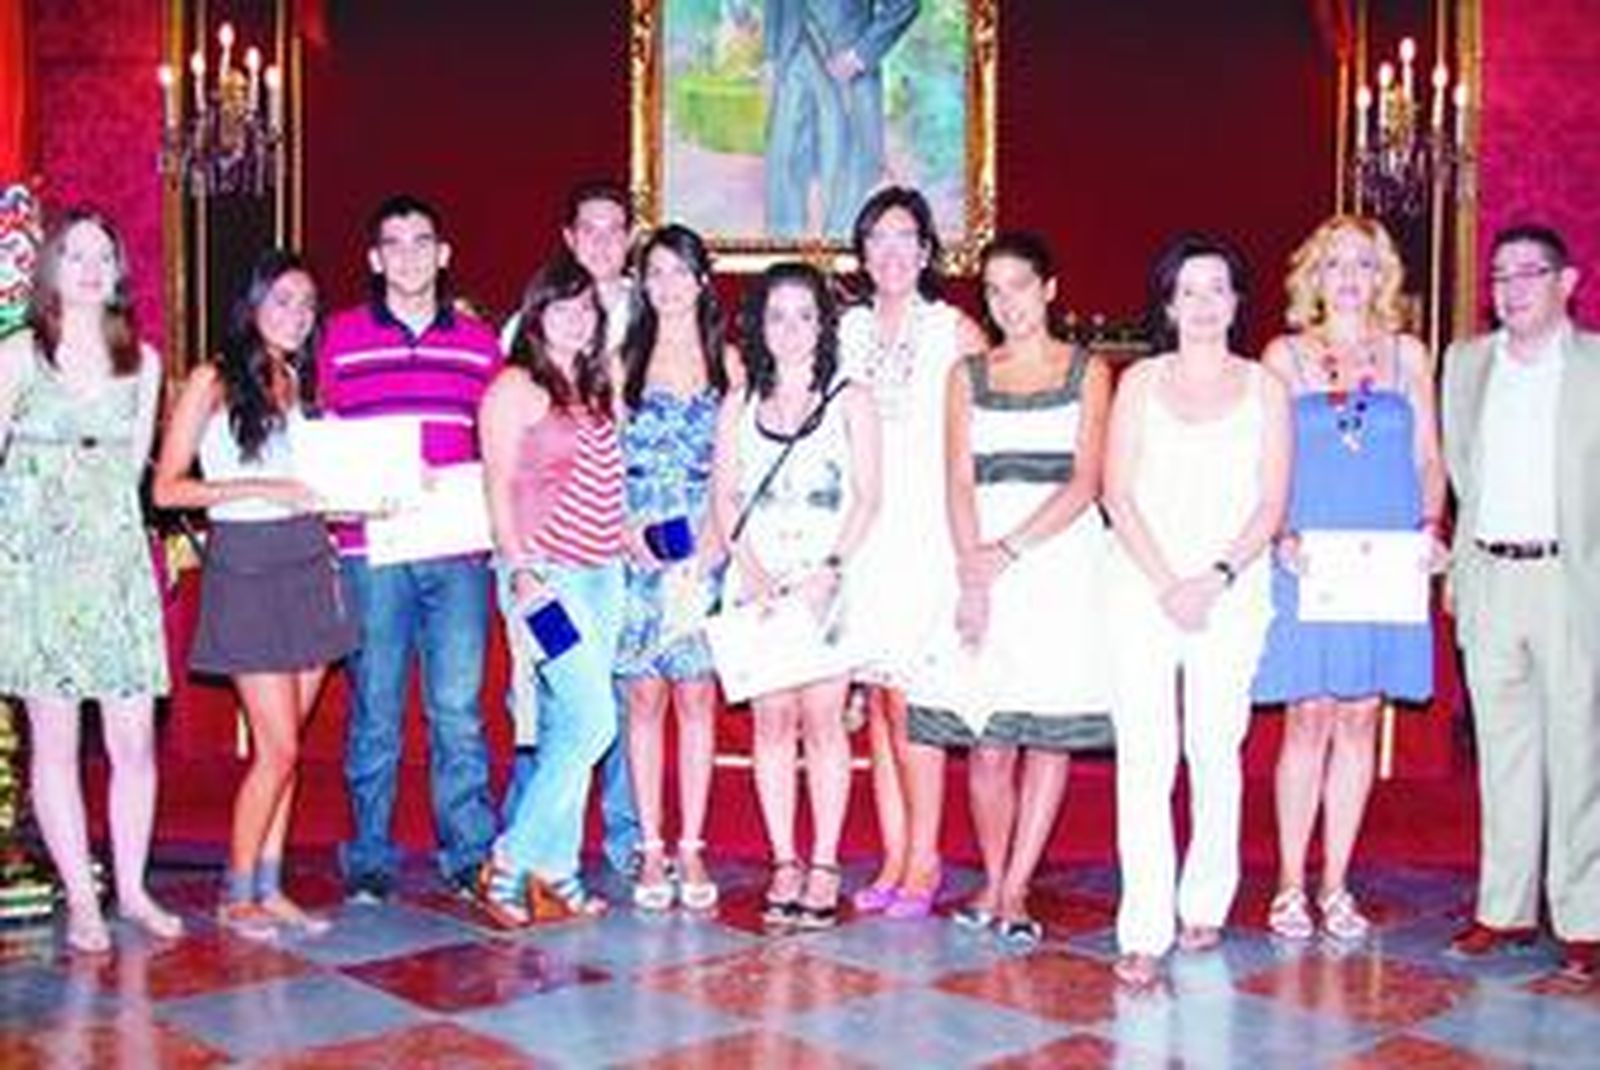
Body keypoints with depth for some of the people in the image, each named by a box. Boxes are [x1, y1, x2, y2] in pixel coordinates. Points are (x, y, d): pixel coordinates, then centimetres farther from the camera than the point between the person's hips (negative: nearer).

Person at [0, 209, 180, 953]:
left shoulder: (143, 361, 10)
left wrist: (106, 521, 10)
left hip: (118, 562, 3)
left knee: (135, 738, 0)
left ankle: (131, 888, 14)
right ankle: (81, 900, 8)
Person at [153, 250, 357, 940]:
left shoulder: (299, 381, 14)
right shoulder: (214, 382, -3)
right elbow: (167, 488, -7)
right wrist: (258, 488, -15)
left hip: (309, 560, 6)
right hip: (246, 564, -5)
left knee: (284, 745, 8)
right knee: (278, 747, -6)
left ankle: (269, 889, 16)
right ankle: (237, 895, 9)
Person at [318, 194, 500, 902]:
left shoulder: (479, 341, 12)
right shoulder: (341, 336, 8)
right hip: (371, 547, -1)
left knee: (458, 707, 1)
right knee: (375, 709, 3)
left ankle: (471, 853, 9)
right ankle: (369, 859, 14)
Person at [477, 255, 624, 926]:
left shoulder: (596, 391, 17)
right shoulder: (515, 387, -4)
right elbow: (499, 486, -9)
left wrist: (632, 540, 13)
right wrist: (520, 569, -16)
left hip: (602, 574, 7)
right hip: (546, 574, -7)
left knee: (567, 729, 7)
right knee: (591, 720, -14)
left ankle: (555, 875, 13)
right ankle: (509, 865, -3)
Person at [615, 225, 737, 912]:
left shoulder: (727, 360, 9)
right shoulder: (625, 362, 8)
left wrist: (715, 537, -6)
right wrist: (629, 532, -8)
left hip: (704, 548, 0)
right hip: (636, 550, 0)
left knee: (695, 696, 1)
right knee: (644, 697, 0)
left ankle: (692, 849, 7)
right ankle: (651, 849, 7)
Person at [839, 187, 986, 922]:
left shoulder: (955, 331, 0)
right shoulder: (846, 329, 12)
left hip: (928, 531, -4)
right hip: (862, 533, 4)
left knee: (906, 695, -8)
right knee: (875, 698, 5)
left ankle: (923, 860, 3)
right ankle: (894, 858, 14)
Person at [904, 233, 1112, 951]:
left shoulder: (1088, 372, 7)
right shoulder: (968, 376, 13)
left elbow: (1086, 483, -2)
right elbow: (959, 484, 4)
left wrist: (1008, 551, -12)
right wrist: (972, 575, -9)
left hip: (1062, 556, -1)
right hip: (982, 558, 1)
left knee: (1052, 730, -1)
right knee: (988, 739, -3)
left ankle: (1014, 892, 6)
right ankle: (993, 883, 14)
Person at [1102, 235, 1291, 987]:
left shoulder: (1263, 388, 9)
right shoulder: (1139, 382, 8)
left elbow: (1271, 504, 3)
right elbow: (1119, 495, 1)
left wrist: (1216, 577, -11)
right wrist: (1167, 584, -10)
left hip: (1232, 593, 1)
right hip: (1142, 587, -1)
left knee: (1216, 750, 6)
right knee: (1143, 756, -7)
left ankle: (1205, 905, 23)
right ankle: (1144, 933, -8)